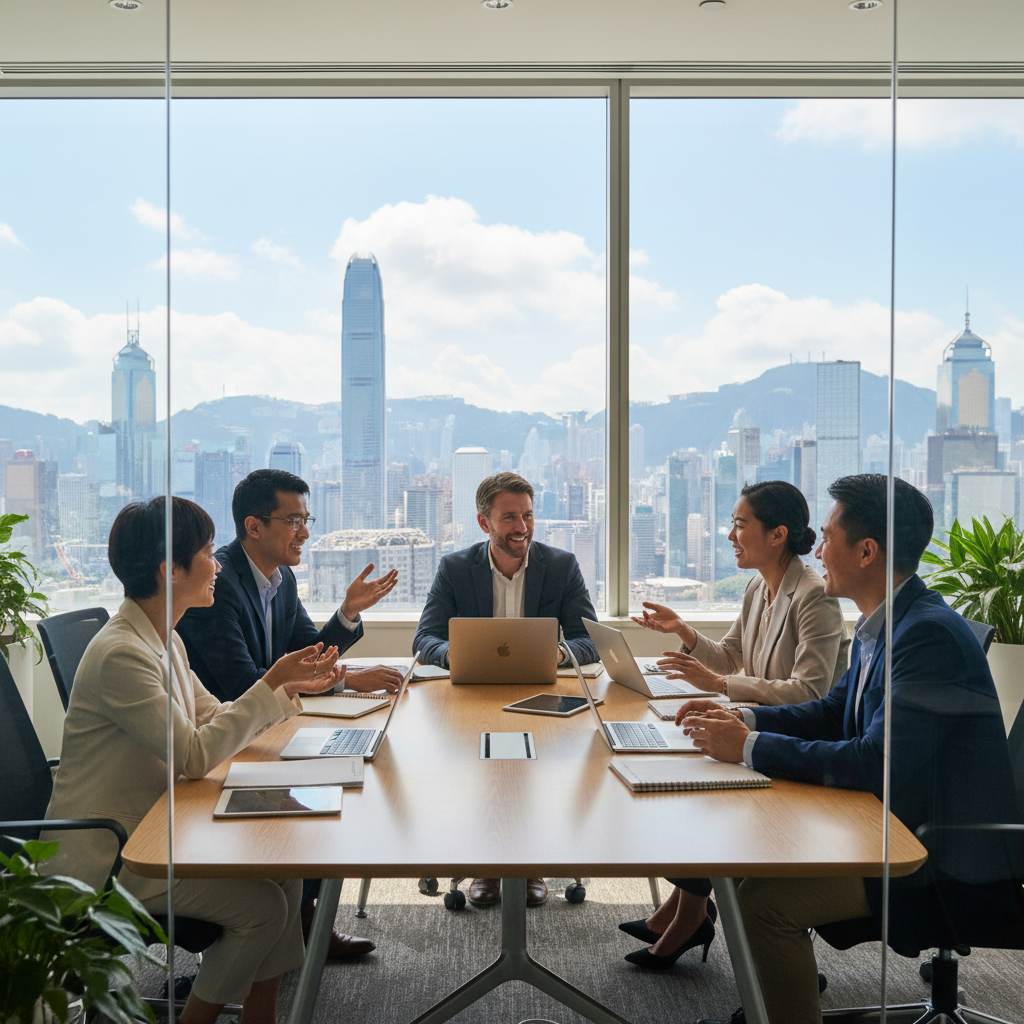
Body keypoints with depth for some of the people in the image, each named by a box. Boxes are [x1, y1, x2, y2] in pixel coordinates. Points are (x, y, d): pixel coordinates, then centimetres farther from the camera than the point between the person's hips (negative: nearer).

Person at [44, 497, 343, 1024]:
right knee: (262, 904, -15)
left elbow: (215, 718, 12)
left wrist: (291, 686, 0)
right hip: (102, 855, -9)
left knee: (284, 872, -2)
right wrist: (271, 683, -22)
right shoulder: (121, 654, -24)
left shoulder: (164, 641, 7)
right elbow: (196, 755, -25)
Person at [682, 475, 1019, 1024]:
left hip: (947, 866, -10)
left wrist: (750, 747, -22)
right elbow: (835, 711, 19)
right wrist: (744, 719, 5)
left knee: (765, 898, -21)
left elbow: (878, 764, -29)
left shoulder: (931, 634, -24)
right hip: (899, 826, 10)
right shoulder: (880, 626, 7)